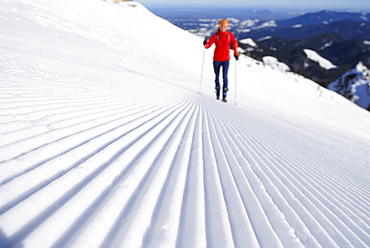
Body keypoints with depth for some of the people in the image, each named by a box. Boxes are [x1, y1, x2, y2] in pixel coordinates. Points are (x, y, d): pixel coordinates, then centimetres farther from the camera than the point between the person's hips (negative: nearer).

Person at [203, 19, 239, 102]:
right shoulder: (216, 36, -5)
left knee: (225, 77, -10)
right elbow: (208, 45, -9)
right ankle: (217, 93, 27)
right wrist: (205, 44, -31)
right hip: (216, 59, 1)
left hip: (226, 59, -1)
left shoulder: (230, 35, -2)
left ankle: (224, 95, -6)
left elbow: (234, 43, 12)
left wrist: (236, 53, 9)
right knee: (217, 76, 12)